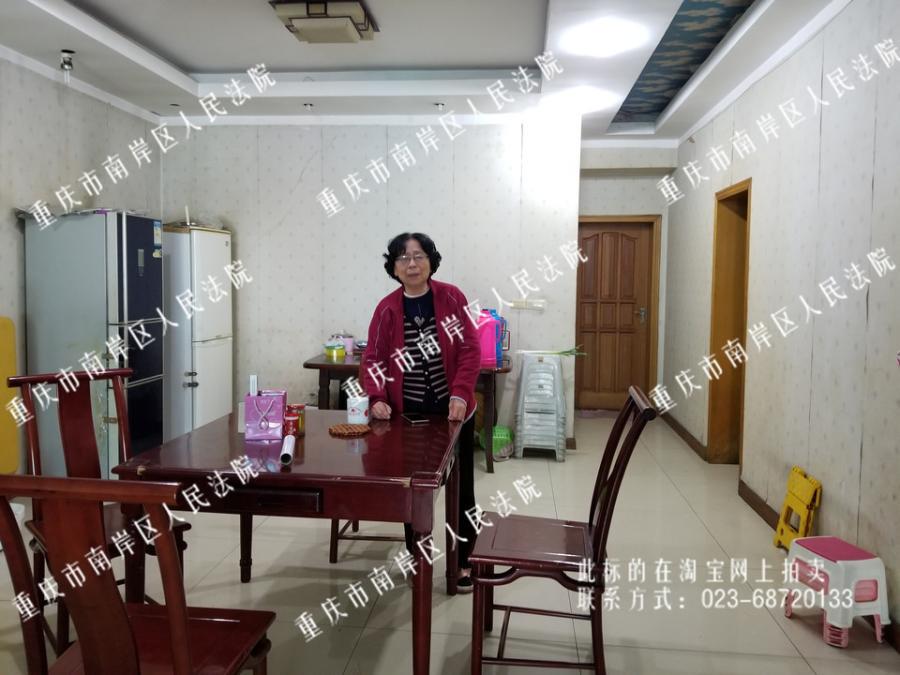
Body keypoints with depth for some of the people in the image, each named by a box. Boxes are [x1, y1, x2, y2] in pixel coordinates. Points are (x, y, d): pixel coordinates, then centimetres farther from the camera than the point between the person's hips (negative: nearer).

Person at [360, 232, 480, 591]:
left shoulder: (451, 297, -6)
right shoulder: (387, 308, -3)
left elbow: (470, 349, -8)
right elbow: (373, 358, -4)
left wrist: (461, 393, -19)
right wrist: (377, 398, -19)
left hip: (452, 411, 0)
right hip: (408, 415, 1)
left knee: (461, 489, 9)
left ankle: (464, 562, 25)